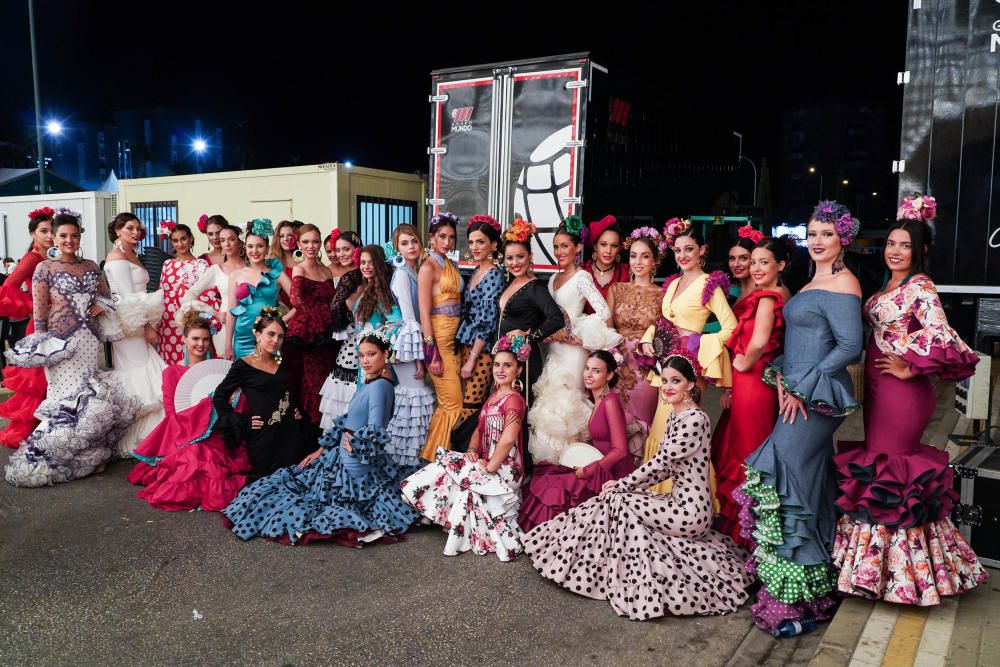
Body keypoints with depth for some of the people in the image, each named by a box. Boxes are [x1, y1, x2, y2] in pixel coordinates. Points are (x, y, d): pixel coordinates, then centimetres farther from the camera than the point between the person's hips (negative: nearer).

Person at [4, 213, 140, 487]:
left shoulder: (90, 266, 13)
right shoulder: (45, 268, 0)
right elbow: (39, 312, -3)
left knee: (88, 396, 4)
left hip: (90, 341, 4)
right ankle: (53, 458, 11)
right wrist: (42, 348, -7)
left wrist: (102, 304, -1)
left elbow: (107, 295, 23)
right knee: (69, 396, -5)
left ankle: (86, 455, 17)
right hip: (62, 342, -4)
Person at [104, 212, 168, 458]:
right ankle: (135, 441, 1)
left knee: (140, 380, 10)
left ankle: (141, 437, 16)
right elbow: (128, 298, -16)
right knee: (136, 381, -6)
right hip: (129, 325, -9)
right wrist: (147, 327, -15)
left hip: (139, 324, 9)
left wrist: (149, 325, 13)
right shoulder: (117, 257, -10)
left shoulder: (132, 255, 17)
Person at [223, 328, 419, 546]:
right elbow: (347, 421, 17)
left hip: (355, 469, -9)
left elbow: (374, 433, -27)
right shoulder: (368, 384, 10)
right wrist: (321, 450, 17)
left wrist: (353, 443, -8)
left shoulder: (379, 386, -20)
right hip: (344, 459, 9)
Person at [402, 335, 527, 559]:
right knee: (444, 466, -3)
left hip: (505, 468, -9)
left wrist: (490, 467, -19)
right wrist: (472, 451, 0)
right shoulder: (493, 396, 13)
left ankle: (458, 540, -1)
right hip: (487, 460, 9)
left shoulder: (514, 399, -17)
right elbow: (479, 429, 18)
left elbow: (508, 439, -26)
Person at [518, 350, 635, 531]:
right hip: (601, 468, 8)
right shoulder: (598, 400, 10)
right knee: (542, 475, 0)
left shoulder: (610, 401, -16)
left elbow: (620, 450, -20)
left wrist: (587, 471, -13)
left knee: (555, 492, -15)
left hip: (614, 477, -8)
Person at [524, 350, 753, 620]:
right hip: (681, 501, 9)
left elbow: (660, 463, -19)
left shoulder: (694, 419, -19)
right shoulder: (676, 415, 10)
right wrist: (624, 484, 3)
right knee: (622, 496, 5)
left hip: (689, 510, -9)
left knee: (619, 501, -10)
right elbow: (665, 467, 12)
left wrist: (621, 485, -10)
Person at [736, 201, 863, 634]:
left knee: (788, 481, -8)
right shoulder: (814, 283, 17)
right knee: (807, 482, 12)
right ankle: (810, 583, 23)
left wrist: (802, 388, -16)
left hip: (818, 399, -9)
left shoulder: (843, 283, -10)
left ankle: (796, 594, 2)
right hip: (798, 396, 9)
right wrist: (781, 375, 3)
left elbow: (850, 346, -18)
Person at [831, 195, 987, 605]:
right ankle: (881, 562, 31)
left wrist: (910, 370, -16)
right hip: (878, 386, 9)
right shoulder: (891, 284, 11)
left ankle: (891, 567, 17)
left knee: (885, 468, 0)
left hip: (902, 390, -9)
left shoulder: (920, 288, -16)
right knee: (880, 461, 16)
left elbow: (943, 341, -27)